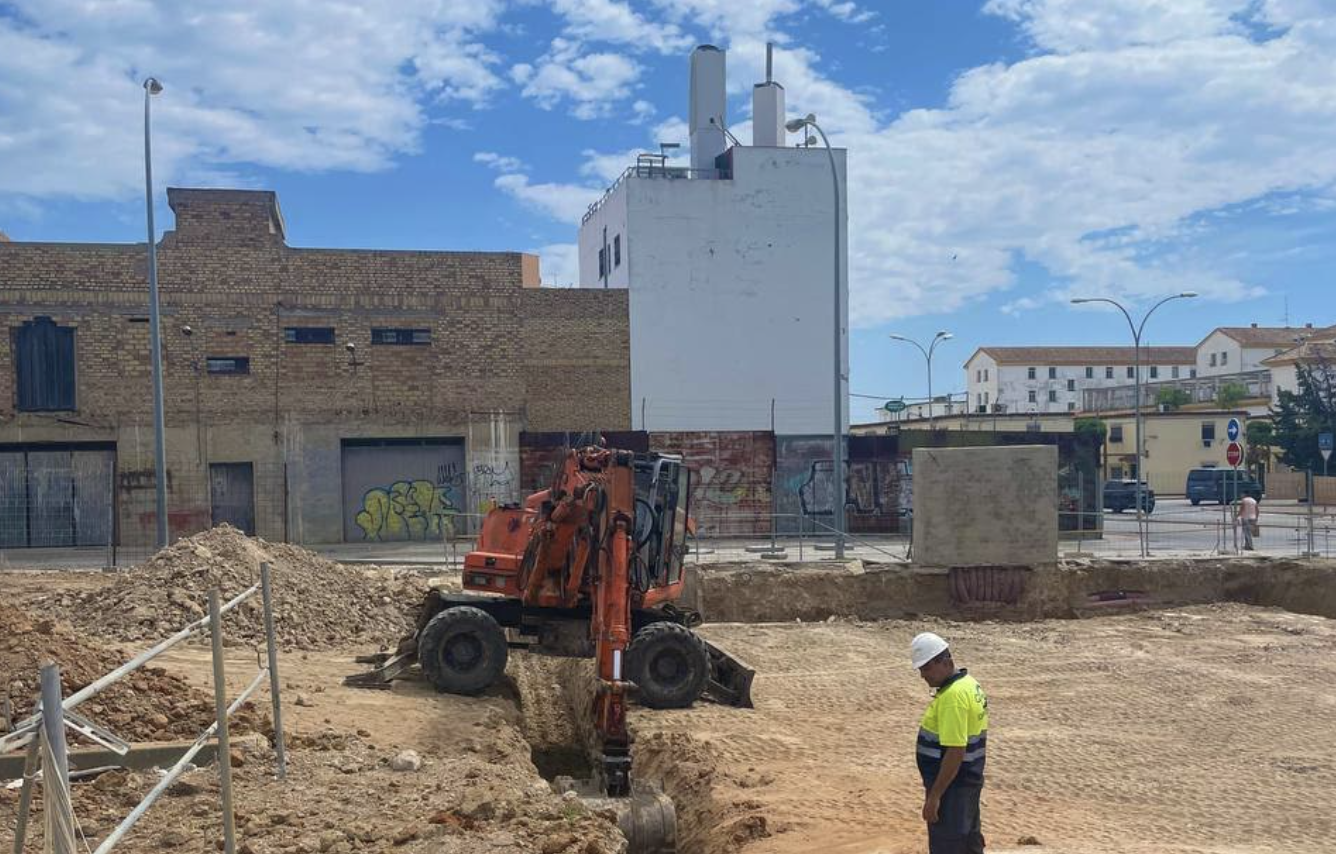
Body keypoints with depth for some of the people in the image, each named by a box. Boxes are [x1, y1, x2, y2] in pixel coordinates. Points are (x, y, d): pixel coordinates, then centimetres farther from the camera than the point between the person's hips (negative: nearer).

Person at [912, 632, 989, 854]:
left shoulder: (953, 696, -24)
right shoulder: (969, 683, 9)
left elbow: (955, 752, -27)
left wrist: (935, 795, -24)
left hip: (951, 785, -10)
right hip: (967, 780, 10)